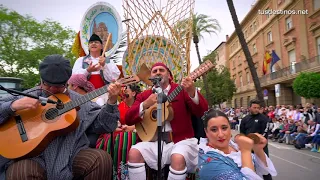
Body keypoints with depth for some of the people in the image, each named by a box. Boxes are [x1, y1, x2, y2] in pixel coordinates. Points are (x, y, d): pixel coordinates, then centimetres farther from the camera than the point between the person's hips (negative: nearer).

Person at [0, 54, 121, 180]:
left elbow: (102, 125, 5)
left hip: (72, 156, 1)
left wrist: (111, 102, -9)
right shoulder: (26, 97, 7)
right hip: (34, 158, -1)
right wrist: (13, 106, -17)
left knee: (102, 159, -23)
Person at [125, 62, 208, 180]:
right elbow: (129, 120, 0)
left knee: (178, 158, -31)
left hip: (181, 140, -2)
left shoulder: (181, 90, 0)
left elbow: (202, 112, -12)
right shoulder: (144, 95, 9)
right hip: (155, 142, 3)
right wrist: (145, 105, -17)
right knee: (134, 152, -20)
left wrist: (192, 92, -31)